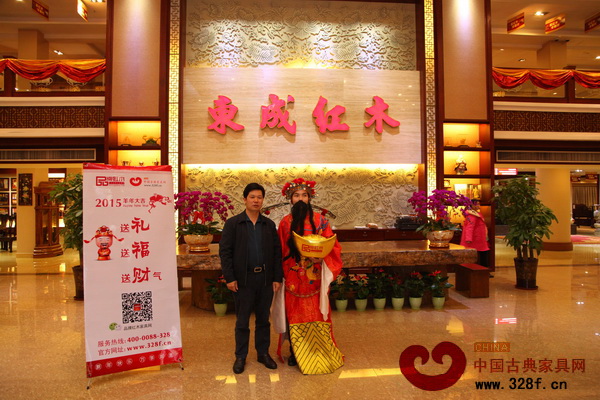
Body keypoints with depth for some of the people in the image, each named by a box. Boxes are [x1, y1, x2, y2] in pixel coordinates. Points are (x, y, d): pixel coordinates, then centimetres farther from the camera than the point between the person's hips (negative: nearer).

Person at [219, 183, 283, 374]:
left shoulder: (269, 225, 7)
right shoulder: (233, 223, -1)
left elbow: (277, 251, 7)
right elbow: (224, 251, -4)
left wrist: (277, 277, 1)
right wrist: (229, 278, -11)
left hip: (266, 279, 3)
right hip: (243, 279, -3)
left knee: (263, 319, 14)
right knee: (242, 321, 8)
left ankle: (263, 353, 28)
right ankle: (240, 357, 23)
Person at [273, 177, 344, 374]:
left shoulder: (320, 220, -1)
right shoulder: (285, 222, 3)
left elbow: (332, 246, -2)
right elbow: (280, 252, 7)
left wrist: (322, 257, -20)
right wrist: (281, 274, 0)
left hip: (314, 277, -1)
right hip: (293, 277, 1)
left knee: (316, 316, 5)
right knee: (294, 314, 8)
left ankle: (318, 354, 22)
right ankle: (295, 353, 25)